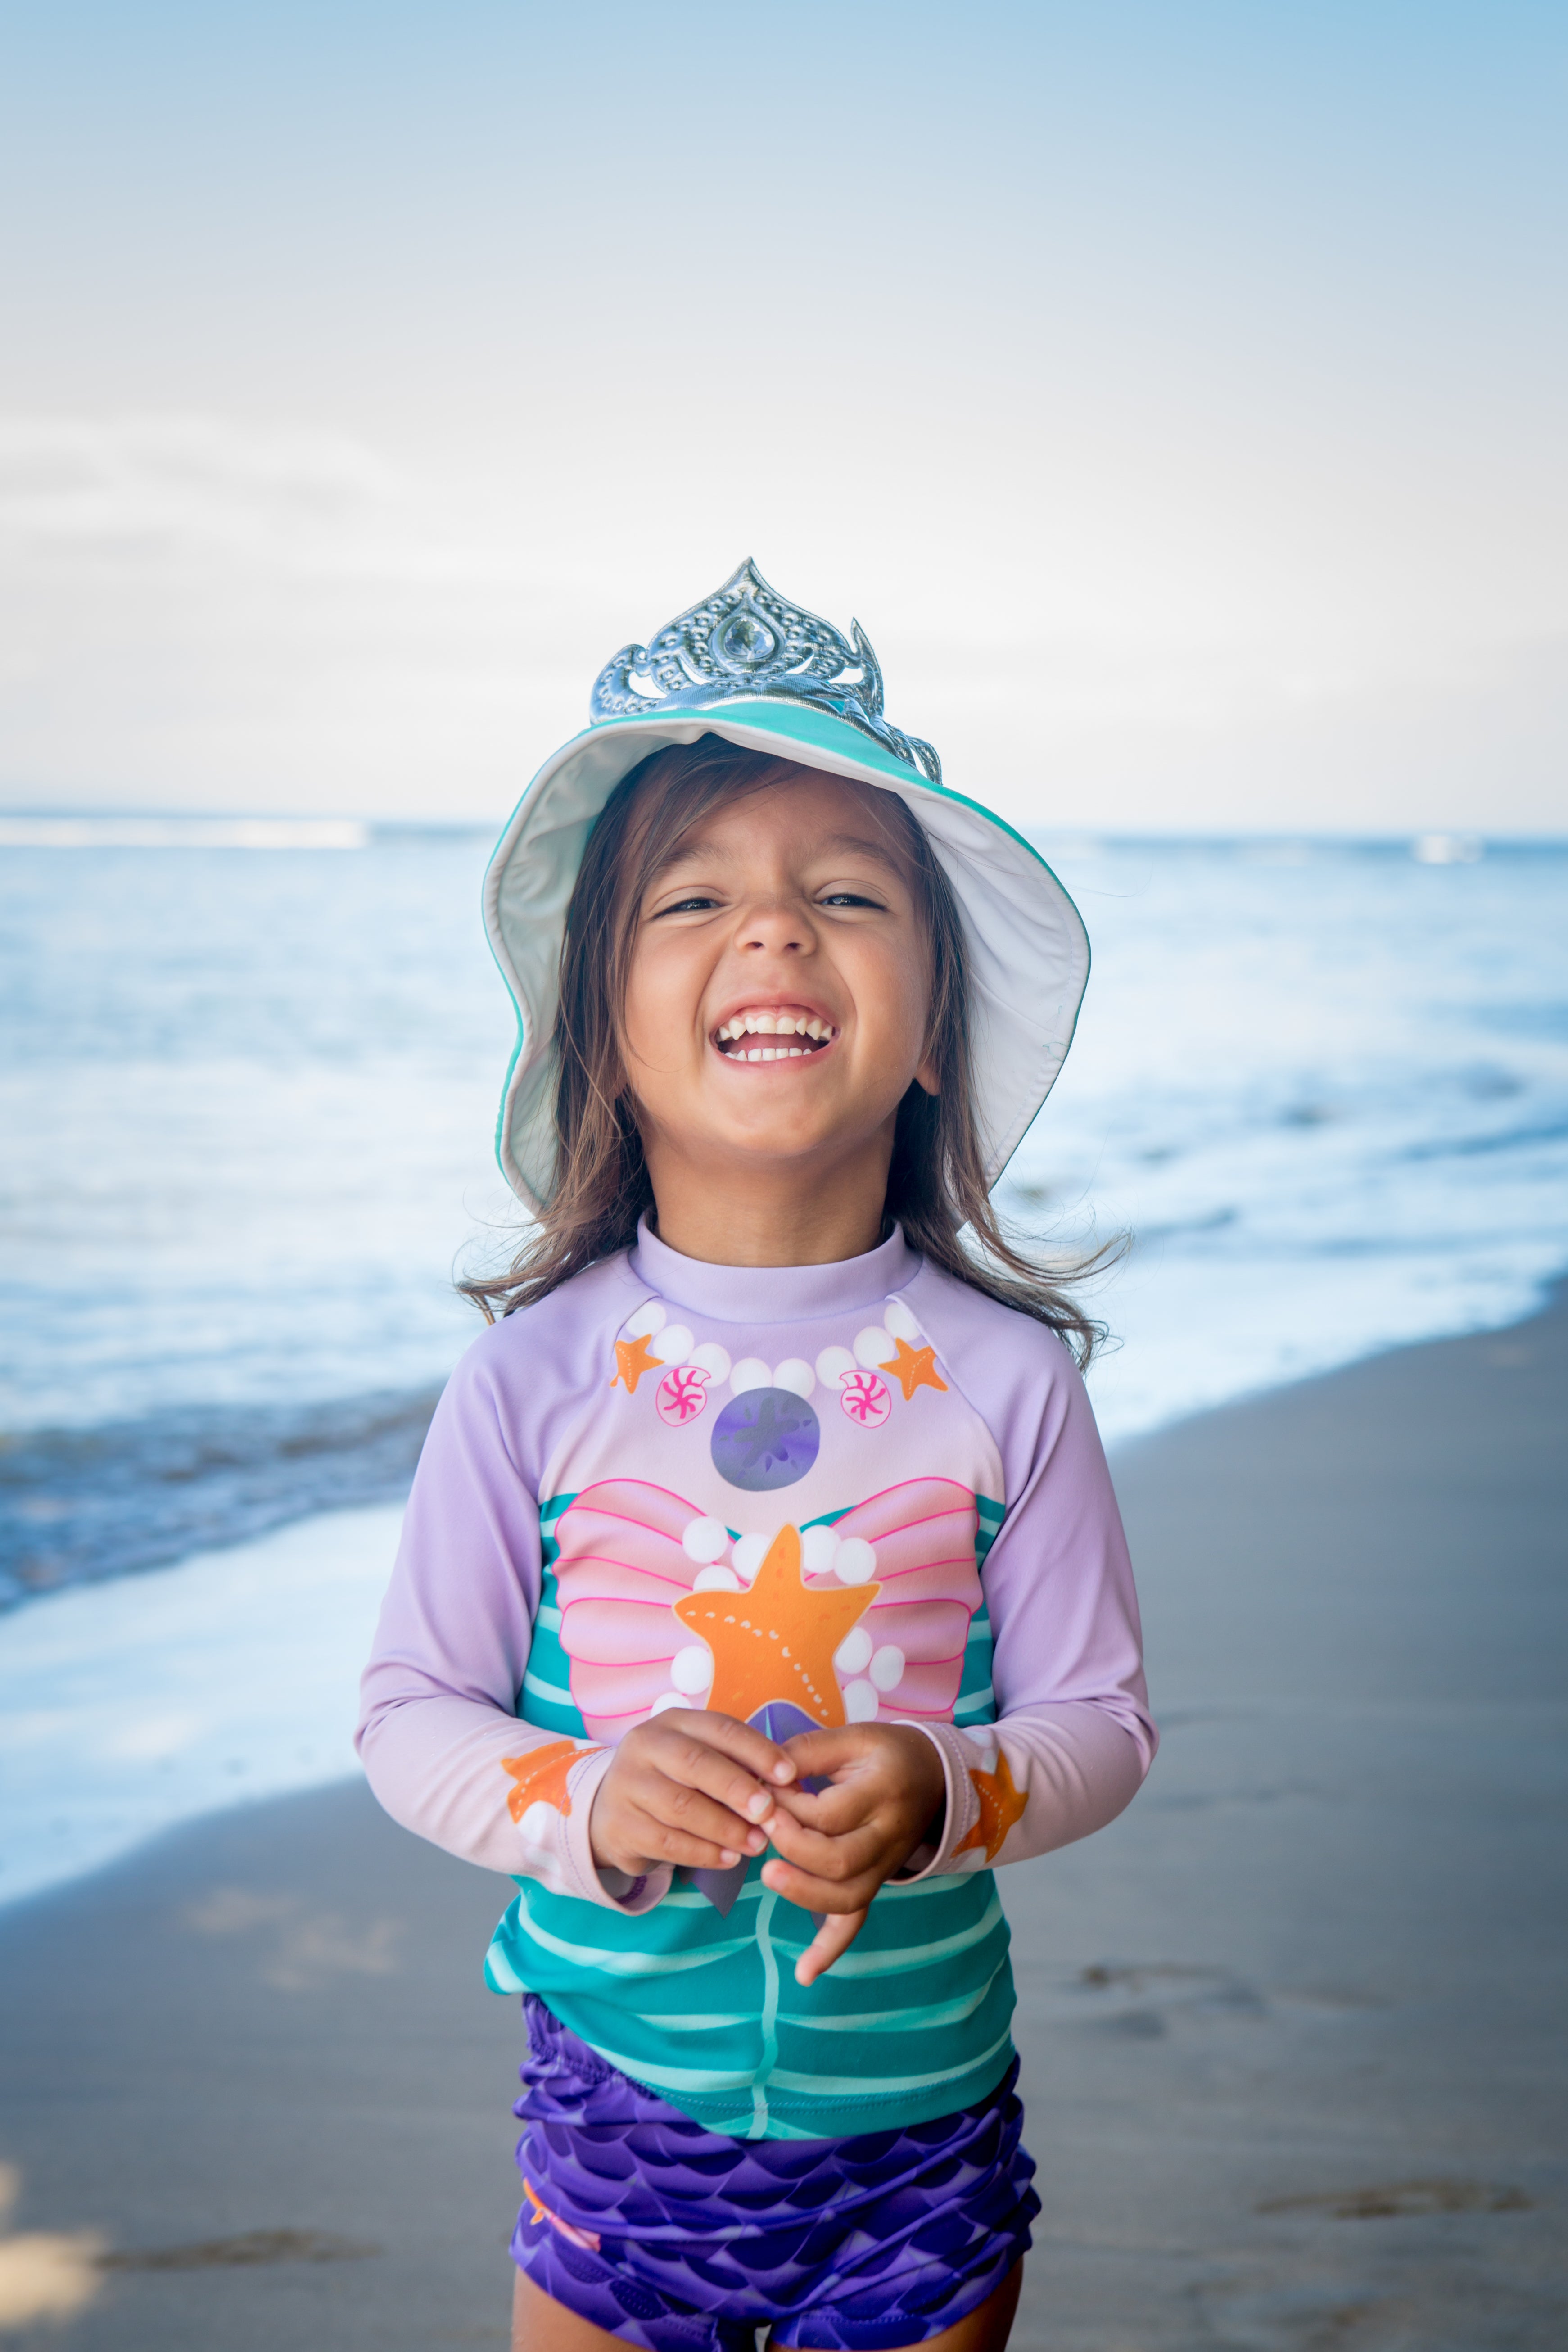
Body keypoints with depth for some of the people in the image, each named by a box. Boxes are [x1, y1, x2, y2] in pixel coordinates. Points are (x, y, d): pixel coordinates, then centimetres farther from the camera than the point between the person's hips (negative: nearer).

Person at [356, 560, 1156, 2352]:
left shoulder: (1002, 1379, -10)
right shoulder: (537, 1379, -11)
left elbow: (1100, 1717, -3)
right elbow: (411, 1717, -4)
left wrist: (944, 1794, -22)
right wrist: (584, 1806, -22)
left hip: (919, 2121, 1)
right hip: (619, 2111, 0)